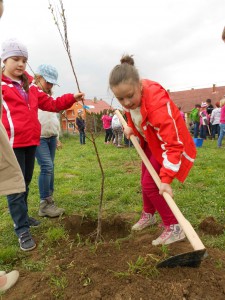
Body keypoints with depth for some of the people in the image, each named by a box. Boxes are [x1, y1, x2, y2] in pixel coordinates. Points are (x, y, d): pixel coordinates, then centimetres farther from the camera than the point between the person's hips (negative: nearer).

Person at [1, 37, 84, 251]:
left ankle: (22, 217, 35)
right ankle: (22, 230, 9)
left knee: (25, 184, 17)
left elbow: (51, 104, 15)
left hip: (31, 142, 6)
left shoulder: (30, 86, 16)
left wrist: (72, 98, 6)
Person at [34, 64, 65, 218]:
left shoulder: (50, 95, 18)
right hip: (38, 137, -7)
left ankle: (49, 201, 18)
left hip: (51, 137, 8)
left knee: (50, 167, 8)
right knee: (47, 167, -14)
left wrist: (57, 137, 21)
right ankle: (44, 204, -4)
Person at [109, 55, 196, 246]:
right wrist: (131, 128, -9)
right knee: (146, 179, 18)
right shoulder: (132, 95, -16)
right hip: (151, 141, 8)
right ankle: (148, 215, 42)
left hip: (169, 143, -8)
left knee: (150, 184, -12)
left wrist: (166, 179, -40)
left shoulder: (157, 104, -40)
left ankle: (174, 228, 6)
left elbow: (173, 145, -39)